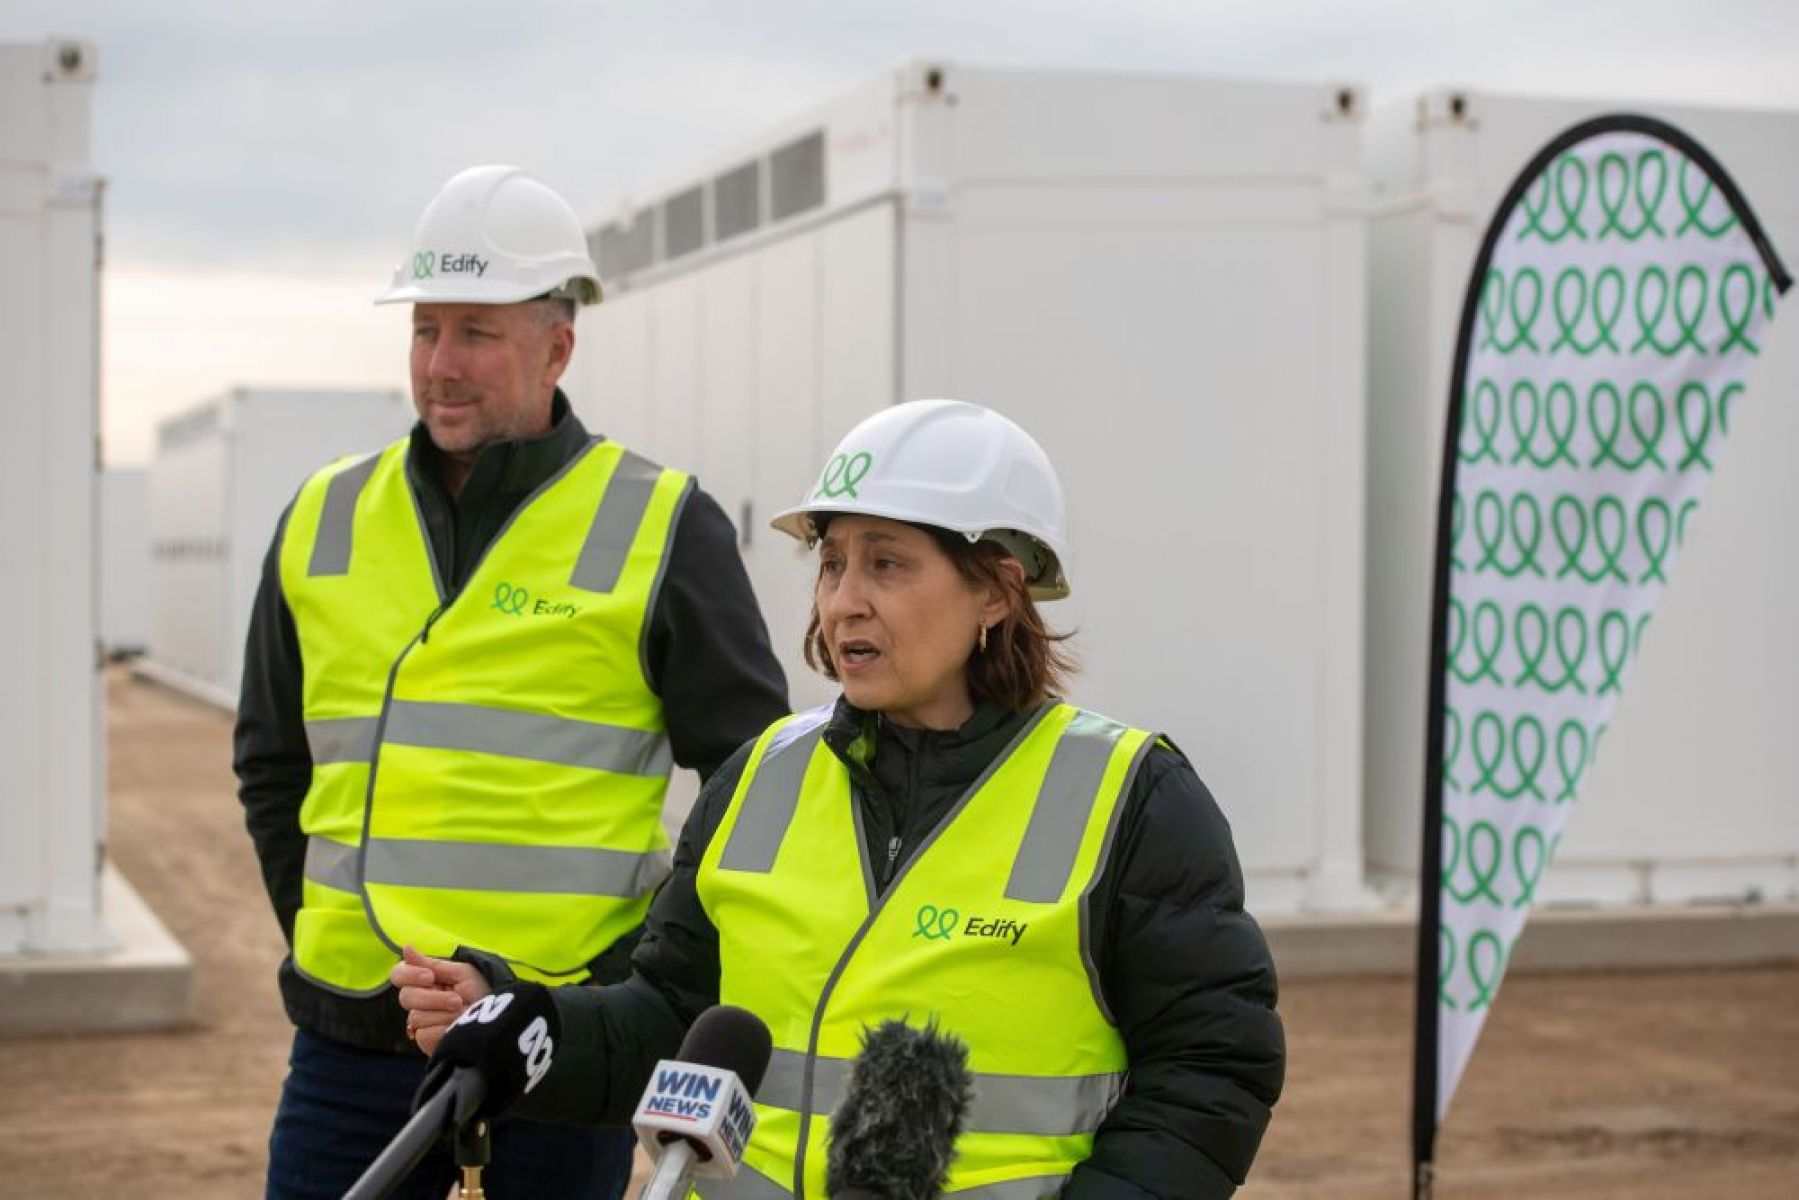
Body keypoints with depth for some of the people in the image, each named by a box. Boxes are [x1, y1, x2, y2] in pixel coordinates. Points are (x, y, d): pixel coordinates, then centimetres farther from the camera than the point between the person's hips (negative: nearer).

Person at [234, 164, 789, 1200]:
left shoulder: (660, 529, -2)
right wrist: (320, 933, 12)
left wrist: (662, 973, -4)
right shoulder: (324, 521, 10)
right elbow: (272, 760, 21)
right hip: (353, 1036, 4)